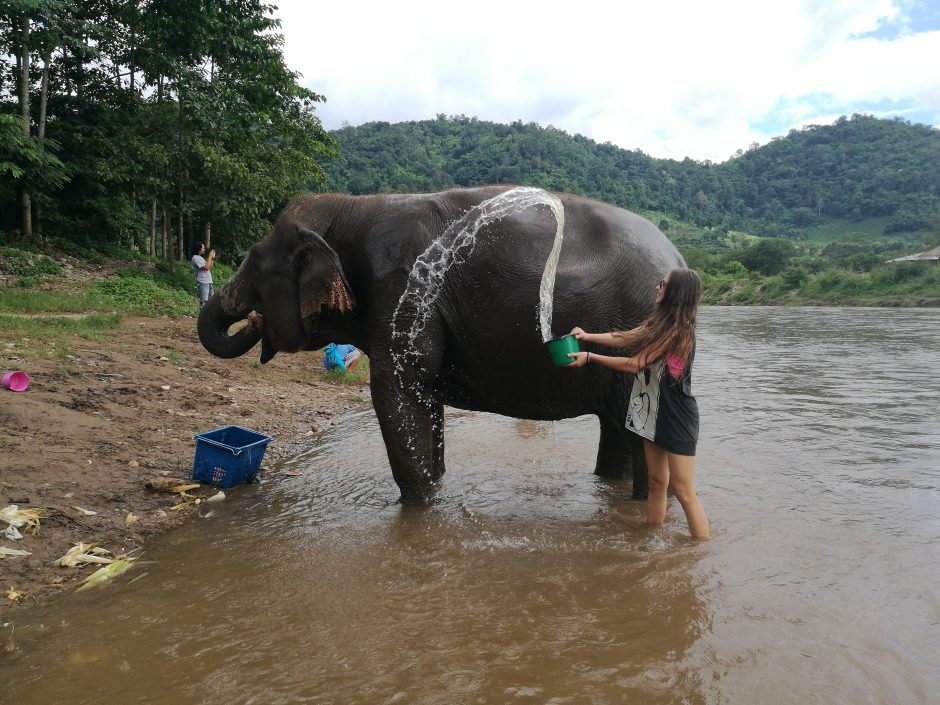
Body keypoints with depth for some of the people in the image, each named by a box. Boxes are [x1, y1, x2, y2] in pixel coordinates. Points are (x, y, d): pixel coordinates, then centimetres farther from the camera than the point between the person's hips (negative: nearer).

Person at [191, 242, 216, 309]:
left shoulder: (200, 258, 20)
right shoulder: (195, 258, -10)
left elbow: (209, 268, 20)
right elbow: (206, 267, -19)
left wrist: (213, 258, 14)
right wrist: (210, 257, -11)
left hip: (208, 282, 10)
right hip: (202, 283, -10)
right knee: (204, 302, -11)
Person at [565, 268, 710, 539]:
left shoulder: (678, 330, -20)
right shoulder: (660, 322, 8)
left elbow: (635, 364, -19)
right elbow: (627, 338, 13)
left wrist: (590, 357, -14)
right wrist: (588, 336, 5)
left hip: (676, 417, -9)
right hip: (654, 412, 9)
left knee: (684, 492, -5)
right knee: (656, 483, 15)